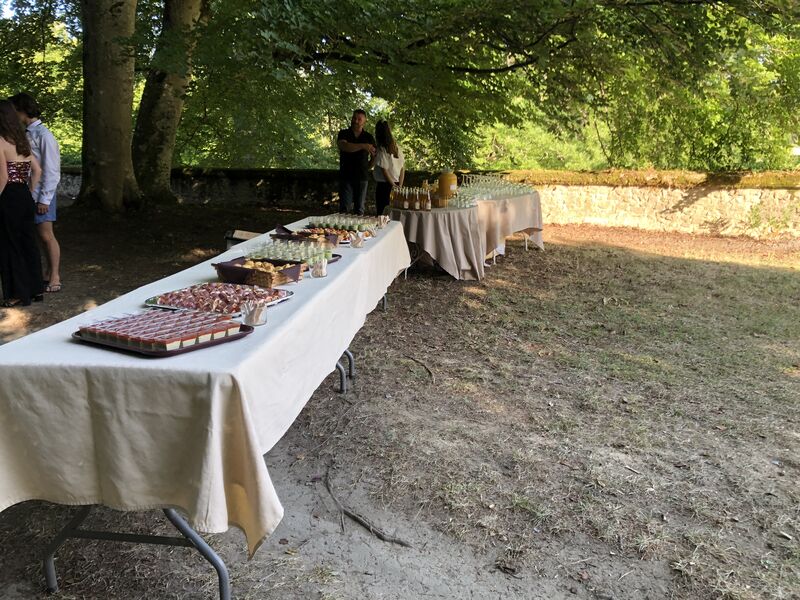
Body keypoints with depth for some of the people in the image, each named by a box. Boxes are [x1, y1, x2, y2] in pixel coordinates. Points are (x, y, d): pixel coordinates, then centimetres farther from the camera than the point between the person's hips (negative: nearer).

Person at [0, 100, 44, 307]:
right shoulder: (22, 141, 10)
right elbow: (37, 171, 13)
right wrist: (29, 193, 16)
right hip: (25, 197, 7)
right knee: (28, 243, 14)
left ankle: (19, 294, 10)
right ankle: (35, 288, 21)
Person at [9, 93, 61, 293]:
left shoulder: (44, 136, -12)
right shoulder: (25, 134, 10)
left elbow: (52, 171, -13)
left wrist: (44, 199, -14)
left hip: (41, 194, -7)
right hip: (27, 193, 7)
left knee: (46, 235, 0)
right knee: (38, 235, 11)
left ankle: (55, 277, 9)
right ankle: (49, 271, 21)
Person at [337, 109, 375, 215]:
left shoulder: (368, 137, 10)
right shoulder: (343, 134, 4)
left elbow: (375, 156, 18)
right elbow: (344, 146, -17)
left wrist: (367, 168, 8)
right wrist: (362, 146, -24)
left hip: (362, 177, 2)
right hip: (346, 177, -2)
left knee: (359, 209, 4)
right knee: (344, 208, -5)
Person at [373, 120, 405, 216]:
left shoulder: (381, 150, -12)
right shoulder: (397, 147, 7)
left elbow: (384, 171, -14)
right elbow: (403, 168, 7)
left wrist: (394, 186, -7)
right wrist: (399, 186, 5)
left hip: (383, 185, -6)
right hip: (396, 184, 6)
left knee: (382, 213, 0)